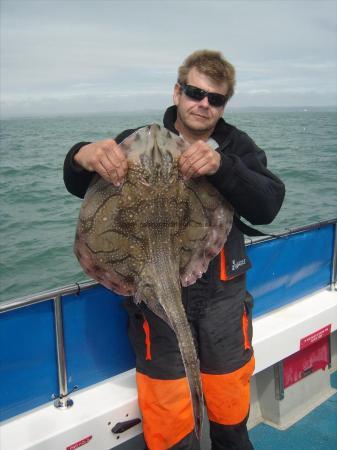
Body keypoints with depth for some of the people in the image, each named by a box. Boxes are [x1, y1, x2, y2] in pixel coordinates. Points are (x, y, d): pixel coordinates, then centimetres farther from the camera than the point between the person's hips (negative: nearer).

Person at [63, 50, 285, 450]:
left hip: (222, 292, 2)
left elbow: (268, 207, -10)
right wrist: (82, 157, -30)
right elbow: (79, 187, -6)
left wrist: (222, 166, -28)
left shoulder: (237, 147, 4)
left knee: (231, 413, 15)